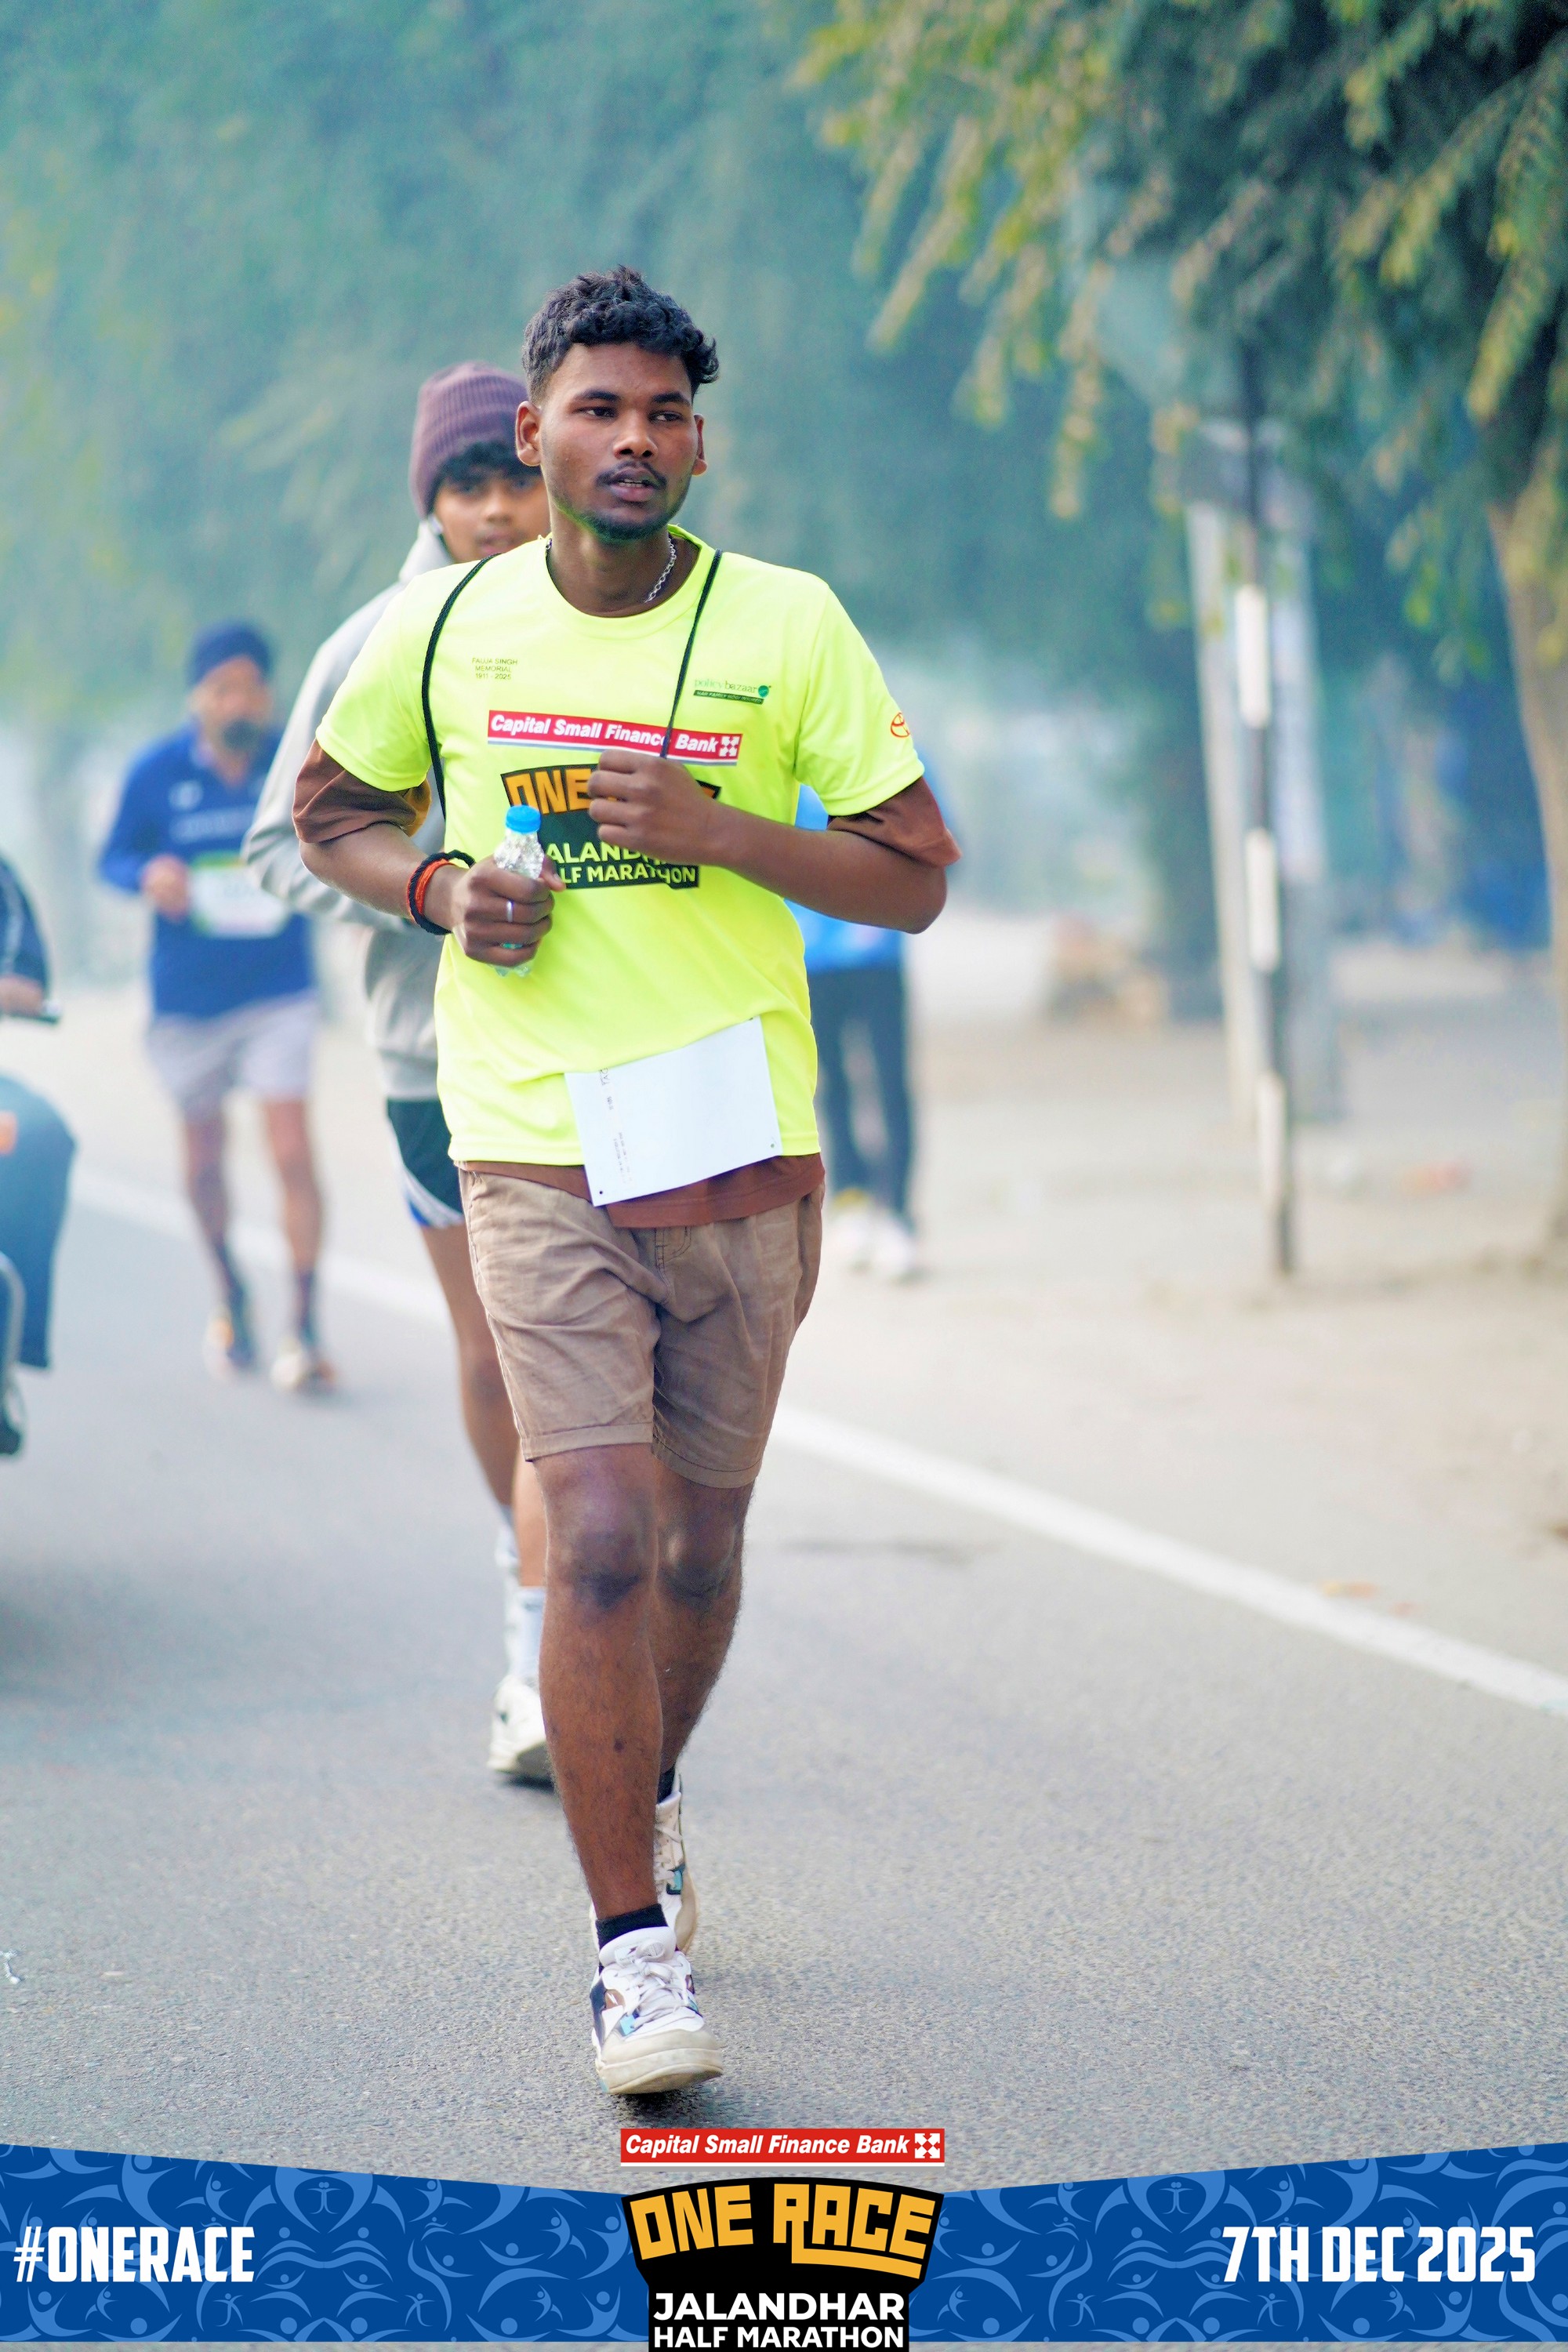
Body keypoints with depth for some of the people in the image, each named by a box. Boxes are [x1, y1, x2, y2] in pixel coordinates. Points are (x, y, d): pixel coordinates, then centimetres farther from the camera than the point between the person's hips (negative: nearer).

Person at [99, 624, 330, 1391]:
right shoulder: (157, 773, -4)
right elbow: (113, 859, 5)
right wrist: (150, 875, -16)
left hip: (278, 990, -2)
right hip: (187, 999, 2)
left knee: (291, 1152, -13)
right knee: (204, 1157, 15)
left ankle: (304, 1327, -8)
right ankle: (230, 1296, 40)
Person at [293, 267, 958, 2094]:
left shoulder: (788, 625, -1)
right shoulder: (442, 634, 2)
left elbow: (913, 879, 0)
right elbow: (330, 810, 19)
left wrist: (712, 828, -15)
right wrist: (442, 889, -2)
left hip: (745, 1149, 1)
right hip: (539, 1152, -1)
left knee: (703, 1536, 12)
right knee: (602, 1538, -13)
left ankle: (649, 1798, 41)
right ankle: (635, 1945, -5)